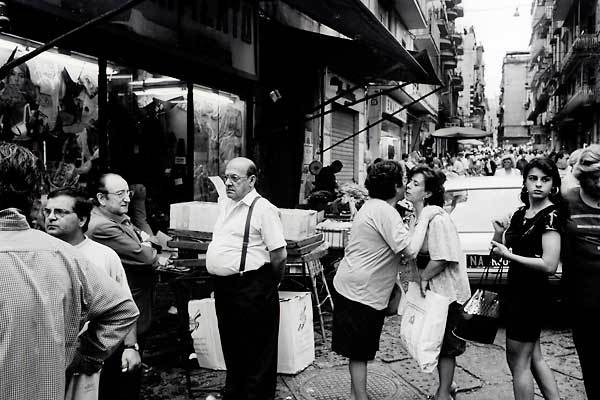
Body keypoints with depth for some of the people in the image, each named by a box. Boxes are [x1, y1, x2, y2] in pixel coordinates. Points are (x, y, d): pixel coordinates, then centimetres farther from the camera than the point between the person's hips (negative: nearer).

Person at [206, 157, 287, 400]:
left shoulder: (263, 209, -14)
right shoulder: (224, 205, 12)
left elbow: (279, 253, -15)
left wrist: (271, 283, -2)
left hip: (251, 290, -8)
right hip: (224, 288, 8)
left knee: (256, 353, 5)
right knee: (231, 346, 22)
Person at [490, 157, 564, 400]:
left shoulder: (551, 215, -15)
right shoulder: (521, 214, 9)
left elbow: (549, 265, -25)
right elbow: (499, 248, 15)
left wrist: (508, 255, -20)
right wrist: (499, 234, -5)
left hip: (531, 295, -9)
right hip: (517, 291, 9)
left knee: (518, 363, 2)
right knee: (533, 359, 19)